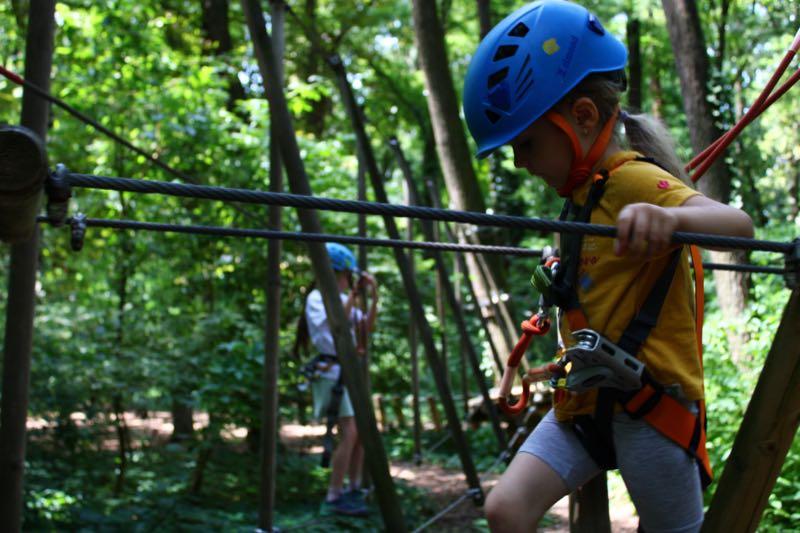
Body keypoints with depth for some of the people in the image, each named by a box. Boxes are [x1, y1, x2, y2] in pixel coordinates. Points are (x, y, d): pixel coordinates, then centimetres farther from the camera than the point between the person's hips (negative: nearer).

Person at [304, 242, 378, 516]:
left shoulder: (342, 299, 16)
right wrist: (352, 295, -19)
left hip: (349, 371, 9)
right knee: (350, 433, -15)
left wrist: (373, 296, 1)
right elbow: (336, 323, -23)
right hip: (332, 371, -9)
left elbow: (368, 325, 11)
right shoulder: (317, 297, -7)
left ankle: (354, 490, 21)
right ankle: (333, 498, -12)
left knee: (361, 432, 11)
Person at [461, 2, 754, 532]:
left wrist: (669, 218, -52)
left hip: (651, 403, -8)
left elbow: (738, 224, -34)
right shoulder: (586, 191, 13)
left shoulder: (635, 180, -15)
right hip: (588, 402, 8)